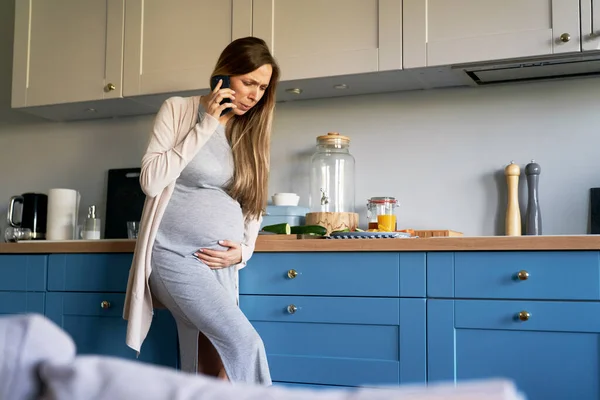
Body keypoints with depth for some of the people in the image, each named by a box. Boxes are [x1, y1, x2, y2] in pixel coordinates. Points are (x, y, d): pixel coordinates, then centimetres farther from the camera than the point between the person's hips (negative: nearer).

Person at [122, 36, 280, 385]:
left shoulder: (251, 131, 13)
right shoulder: (178, 111, 1)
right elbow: (151, 181, -10)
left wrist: (244, 250, -1)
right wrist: (206, 126, -9)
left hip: (221, 264, 5)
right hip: (176, 254, -5)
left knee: (209, 368, 1)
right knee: (244, 344, -19)